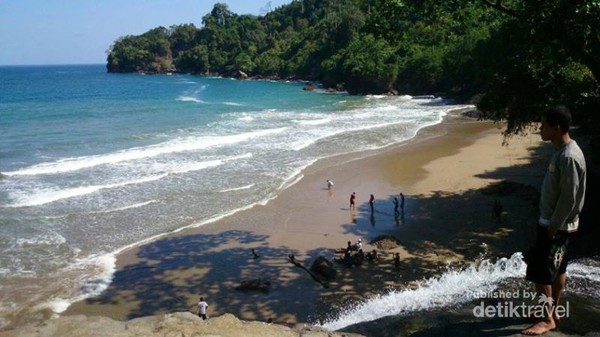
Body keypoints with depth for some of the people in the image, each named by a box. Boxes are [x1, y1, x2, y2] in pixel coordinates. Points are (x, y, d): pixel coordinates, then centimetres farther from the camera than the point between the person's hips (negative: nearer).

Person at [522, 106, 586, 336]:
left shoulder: (569, 157, -24)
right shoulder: (561, 151, 8)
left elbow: (569, 197, -24)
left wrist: (553, 228, -19)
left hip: (556, 226, -10)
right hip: (552, 222, 10)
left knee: (539, 273, -4)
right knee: (557, 269, 19)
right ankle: (552, 311, 31)